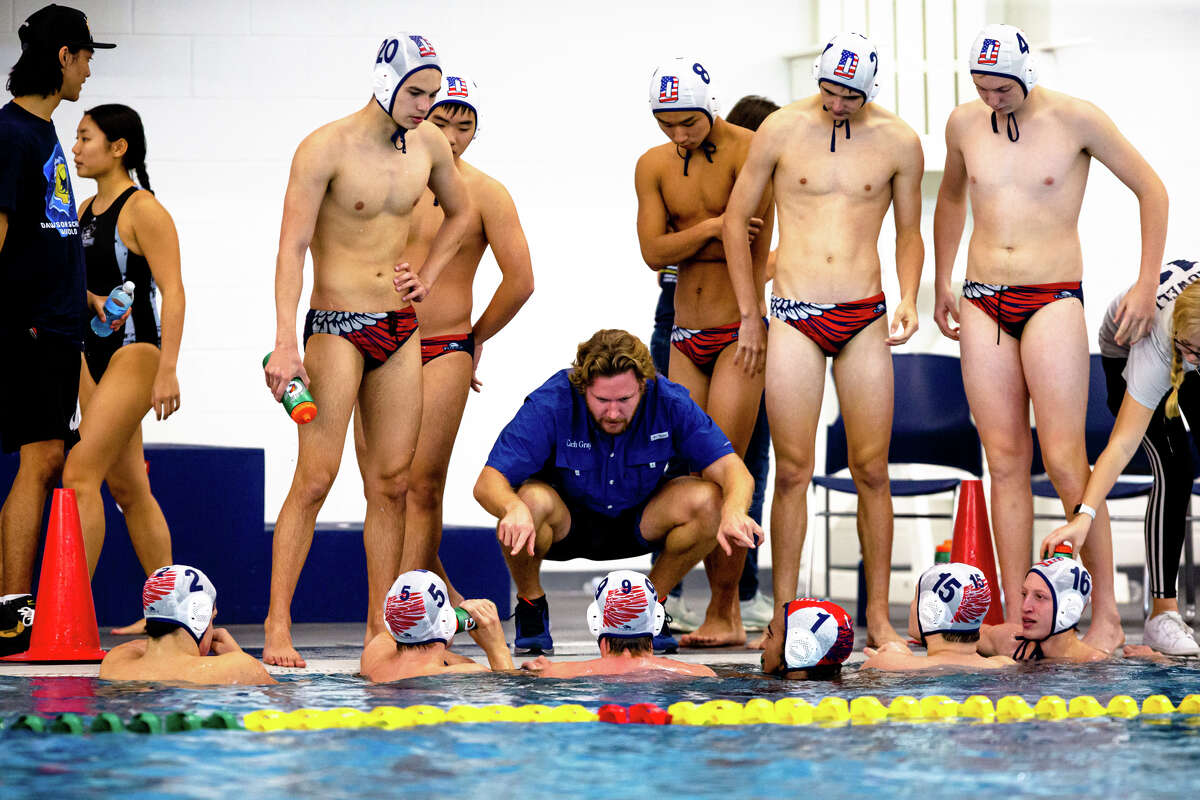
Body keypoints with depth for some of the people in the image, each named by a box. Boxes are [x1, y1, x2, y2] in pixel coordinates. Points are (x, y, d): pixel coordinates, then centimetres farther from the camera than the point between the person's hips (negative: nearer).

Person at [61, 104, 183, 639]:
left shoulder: (143, 210, -11)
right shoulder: (87, 211, 15)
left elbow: (172, 291, -16)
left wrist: (167, 371, -21)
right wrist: (88, 300, 2)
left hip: (135, 352, -9)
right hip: (95, 353, 9)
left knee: (80, 474, -15)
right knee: (128, 487, 10)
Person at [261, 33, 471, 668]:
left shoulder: (428, 145, 7)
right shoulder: (326, 149, -11)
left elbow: (459, 212, 27)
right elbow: (292, 247, -15)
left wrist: (426, 277, 13)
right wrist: (285, 344, -23)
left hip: (401, 328, 6)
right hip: (337, 325, -6)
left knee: (391, 483, 4)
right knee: (314, 479, -10)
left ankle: (380, 627, 8)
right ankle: (277, 626, -8)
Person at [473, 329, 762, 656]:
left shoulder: (668, 404, -21)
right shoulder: (551, 405, -27)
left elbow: (733, 470, -21)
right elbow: (488, 482, -30)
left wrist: (734, 512, -45)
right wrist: (514, 508, -54)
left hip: (636, 524, 2)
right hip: (564, 525, -2)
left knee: (707, 500, -24)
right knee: (530, 500, -36)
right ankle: (531, 604, -5)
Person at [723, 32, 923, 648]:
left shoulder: (898, 143, 4)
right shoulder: (781, 130, 1)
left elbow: (909, 232, 16)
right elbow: (735, 219, 9)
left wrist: (908, 298, -2)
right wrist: (748, 316, 7)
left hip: (865, 319, 1)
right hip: (795, 318, -1)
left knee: (871, 470, 0)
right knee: (792, 471, -3)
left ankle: (877, 613, 7)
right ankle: (784, 614, 3)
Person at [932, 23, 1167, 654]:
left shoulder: (1075, 120, -5)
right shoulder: (964, 124, 8)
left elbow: (1151, 191, 3)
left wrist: (1146, 284, 0)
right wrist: (940, 285, 23)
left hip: (1053, 300, -4)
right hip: (982, 302, 4)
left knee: (1065, 462, -11)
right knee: (1005, 460, 0)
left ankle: (1106, 613, -3)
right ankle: (1016, 619, 1)